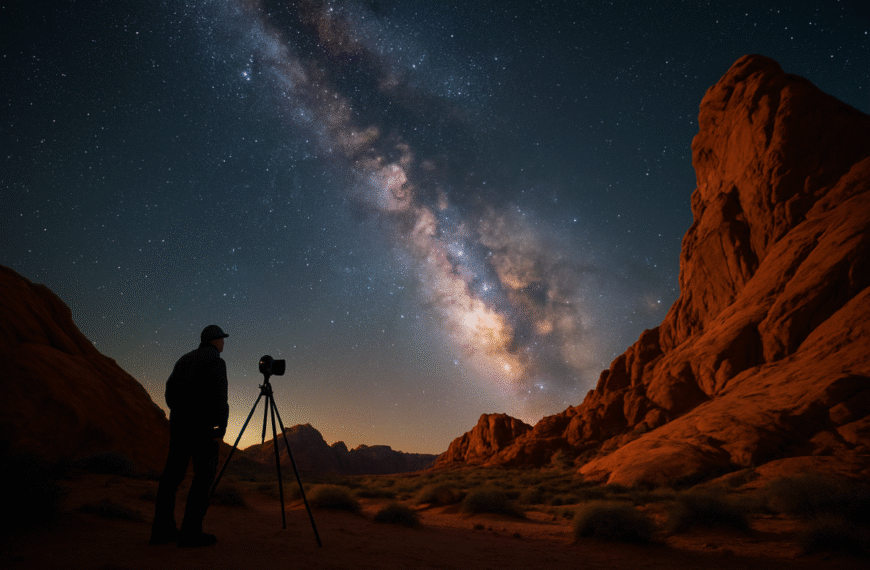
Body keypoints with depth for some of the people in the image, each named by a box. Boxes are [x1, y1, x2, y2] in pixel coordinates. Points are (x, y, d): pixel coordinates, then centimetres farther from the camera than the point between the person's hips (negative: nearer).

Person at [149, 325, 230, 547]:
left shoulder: (185, 359, 16)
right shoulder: (216, 362, -6)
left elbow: (170, 391, 14)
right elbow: (219, 397, -17)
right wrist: (221, 428, -16)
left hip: (178, 420, 8)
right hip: (201, 422, -7)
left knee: (173, 472, 10)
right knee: (205, 474, -2)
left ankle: (162, 529, 11)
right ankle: (191, 532, -5)